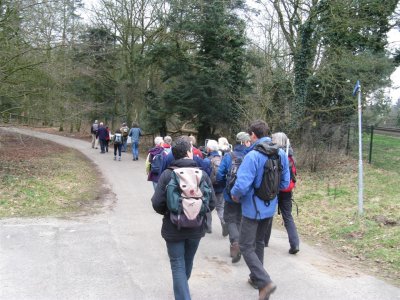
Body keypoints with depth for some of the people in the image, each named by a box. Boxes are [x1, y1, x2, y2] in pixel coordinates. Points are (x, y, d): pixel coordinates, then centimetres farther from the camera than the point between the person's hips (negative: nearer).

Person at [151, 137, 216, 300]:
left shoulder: (167, 174, -15)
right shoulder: (202, 174, -10)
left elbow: (157, 204, -16)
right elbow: (212, 203, -8)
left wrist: (168, 213, 5)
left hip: (174, 229, -3)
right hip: (196, 228, 3)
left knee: (178, 265, 7)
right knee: (188, 262, 25)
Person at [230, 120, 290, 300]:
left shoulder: (253, 155, -23)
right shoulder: (281, 154, -1)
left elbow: (242, 185, -28)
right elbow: (285, 183, 5)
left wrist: (234, 194, -7)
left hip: (253, 208, -7)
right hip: (270, 208, 7)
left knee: (246, 247, 2)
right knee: (258, 242, 24)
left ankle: (265, 282, -9)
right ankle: (256, 277, 35)